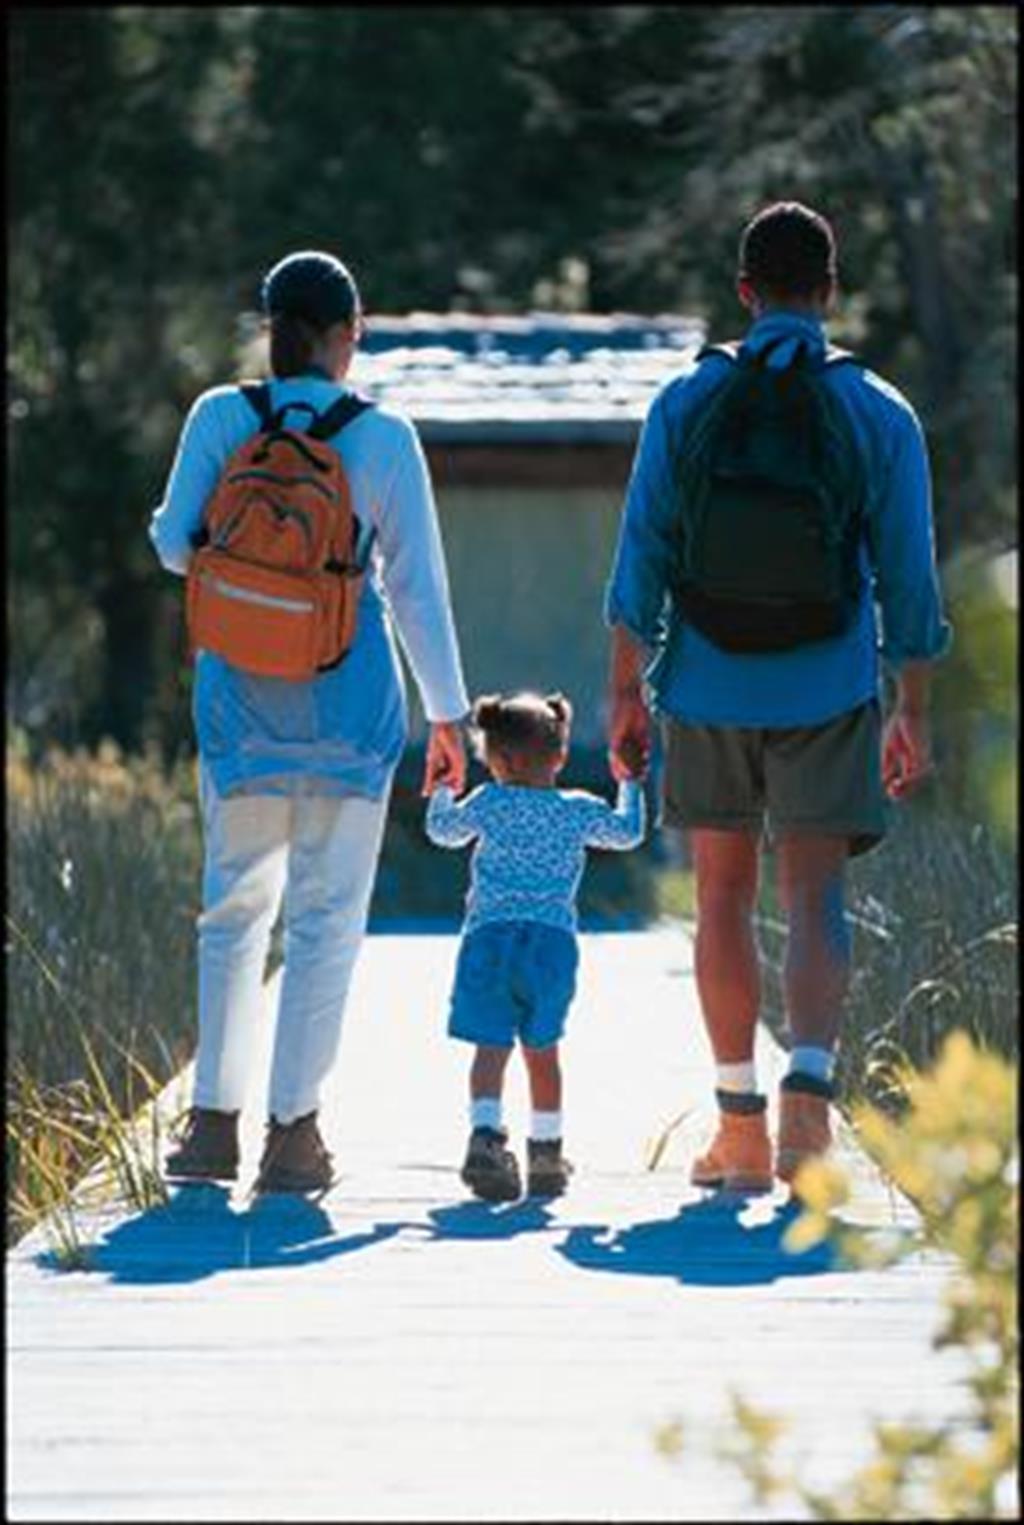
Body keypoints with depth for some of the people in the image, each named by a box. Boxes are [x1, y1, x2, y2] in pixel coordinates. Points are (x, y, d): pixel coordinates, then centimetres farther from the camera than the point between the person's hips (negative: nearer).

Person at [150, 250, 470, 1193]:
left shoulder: (221, 419, -3)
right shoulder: (384, 440, -6)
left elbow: (176, 542, 3)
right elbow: (418, 585, -3)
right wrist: (448, 714, 5)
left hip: (241, 689, 2)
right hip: (348, 695, -2)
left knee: (234, 904, 12)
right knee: (327, 912, 3)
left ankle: (214, 1117, 6)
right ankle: (292, 1128, 0)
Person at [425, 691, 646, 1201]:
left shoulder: (489, 804, 5)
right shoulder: (577, 812, 7)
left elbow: (442, 830, 23)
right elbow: (628, 833, 24)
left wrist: (443, 788, 43)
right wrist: (630, 784, 40)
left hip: (488, 936, -1)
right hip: (553, 941, 1)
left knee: (490, 1048, -6)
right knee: (541, 1052, 14)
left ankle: (486, 1134, -27)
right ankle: (545, 1150, 19)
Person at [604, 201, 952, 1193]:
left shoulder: (686, 403, 1)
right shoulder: (878, 414, 0)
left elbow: (641, 559, -1)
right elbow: (907, 574, 2)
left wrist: (627, 690, 5)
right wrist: (913, 712, 9)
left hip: (710, 687, 1)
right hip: (828, 692, -1)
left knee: (725, 898, 11)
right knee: (813, 897, -3)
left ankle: (740, 1128, 14)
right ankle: (809, 1087, -26)